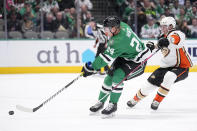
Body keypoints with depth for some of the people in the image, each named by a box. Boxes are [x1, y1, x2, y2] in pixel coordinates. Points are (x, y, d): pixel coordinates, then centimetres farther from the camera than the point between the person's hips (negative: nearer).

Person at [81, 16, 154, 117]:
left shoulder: (119, 41, -36)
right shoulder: (121, 25, -12)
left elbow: (107, 58, -35)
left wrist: (91, 68, -30)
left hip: (137, 61, -10)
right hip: (124, 56, 10)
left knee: (118, 76, -24)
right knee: (110, 76, 6)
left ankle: (113, 105, -9)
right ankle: (101, 102, 19)